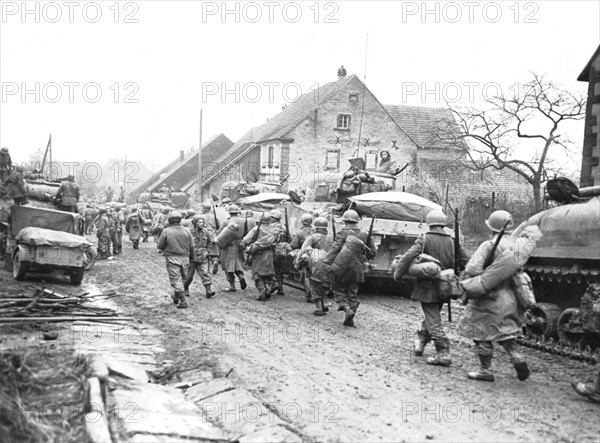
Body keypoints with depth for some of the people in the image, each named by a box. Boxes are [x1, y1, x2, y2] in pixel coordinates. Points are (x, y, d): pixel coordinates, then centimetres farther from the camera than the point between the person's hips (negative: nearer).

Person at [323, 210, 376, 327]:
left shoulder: (343, 233, -7)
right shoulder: (364, 235, 8)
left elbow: (335, 248, -20)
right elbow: (372, 252, 14)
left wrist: (326, 262, -24)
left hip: (342, 268, -4)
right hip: (357, 268, 4)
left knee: (339, 290, 10)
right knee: (353, 293, 11)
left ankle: (347, 309, -12)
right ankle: (350, 319, 9)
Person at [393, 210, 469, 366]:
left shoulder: (424, 240, -10)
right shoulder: (452, 242, 4)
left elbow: (408, 257, -21)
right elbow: (466, 263, 3)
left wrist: (398, 274, -10)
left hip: (428, 287, -5)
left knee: (433, 321, -2)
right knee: (431, 317, 23)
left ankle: (443, 354, -7)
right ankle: (420, 343, 35)